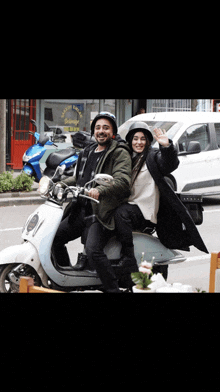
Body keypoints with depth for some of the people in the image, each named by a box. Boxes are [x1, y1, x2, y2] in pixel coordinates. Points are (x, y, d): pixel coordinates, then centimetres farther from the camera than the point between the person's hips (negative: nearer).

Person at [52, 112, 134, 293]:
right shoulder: (87, 153, 21)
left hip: (103, 213, -8)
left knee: (93, 249, -28)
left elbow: (122, 182, -21)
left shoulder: (120, 153, -5)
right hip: (82, 210, 9)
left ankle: (113, 288, -21)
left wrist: (99, 190, -38)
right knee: (54, 238, 8)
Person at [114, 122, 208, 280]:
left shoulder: (153, 156, 2)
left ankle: (128, 257, -33)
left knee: (121, 213, -31)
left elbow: (170, 165, -18)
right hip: (130, 205, 8)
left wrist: (167, 146, -35)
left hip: (146, 209, -8)